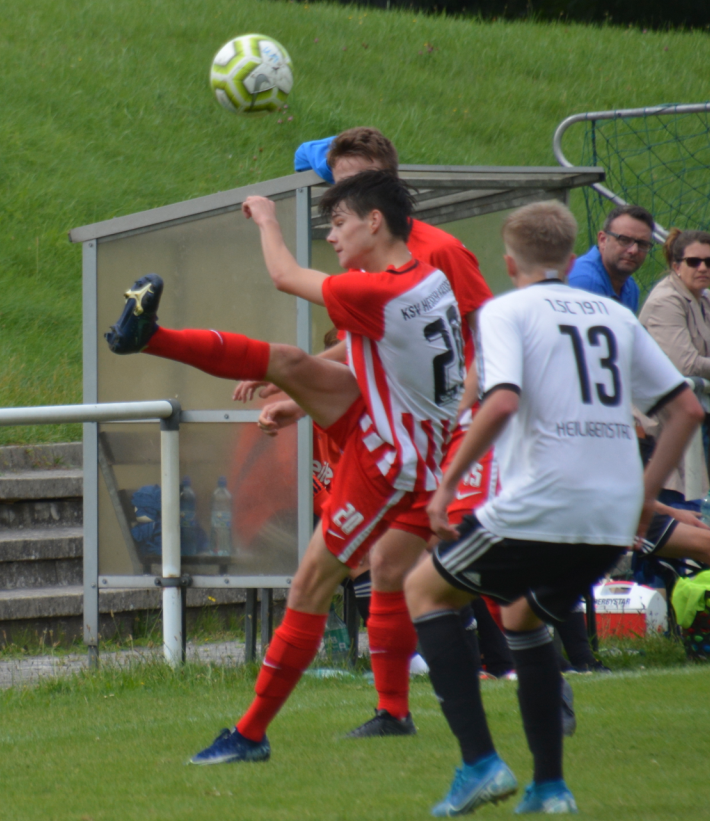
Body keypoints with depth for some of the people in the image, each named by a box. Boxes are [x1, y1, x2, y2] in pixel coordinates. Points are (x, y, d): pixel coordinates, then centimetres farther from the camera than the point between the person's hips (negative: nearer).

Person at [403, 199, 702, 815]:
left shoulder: (507, 311, 1)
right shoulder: (615, 316, 18)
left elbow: (503, 401, -17)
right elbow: (687, 407, 17)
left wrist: (449, 481, -10)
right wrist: (646, 493, 22)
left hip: (538, 508, -6)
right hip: (614, 523, 6)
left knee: (425, 588, 17)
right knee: (523, 616, 30)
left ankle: (480, 763, 2)